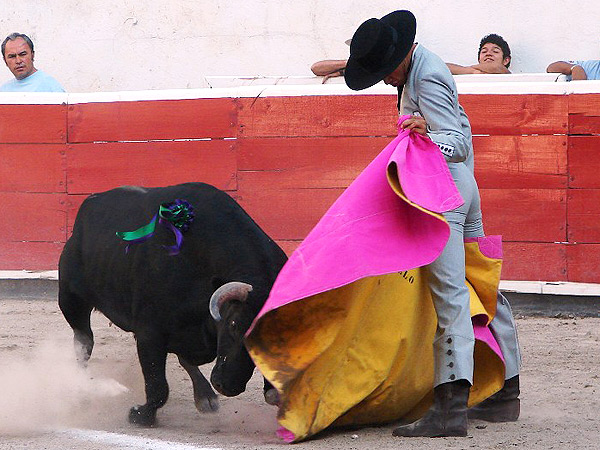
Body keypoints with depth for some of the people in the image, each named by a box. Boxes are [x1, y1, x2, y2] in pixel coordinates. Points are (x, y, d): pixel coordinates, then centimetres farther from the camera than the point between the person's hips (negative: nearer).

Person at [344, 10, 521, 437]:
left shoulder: (427, 79, -16)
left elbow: (457, 140, -22)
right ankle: (505, 392, 20)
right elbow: (461, 127, 25)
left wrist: (430, 138, -39)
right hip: (462, 187, 11)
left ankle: (451, 405, -28)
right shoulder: (422, 68, 16)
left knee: (449, 294, -19)